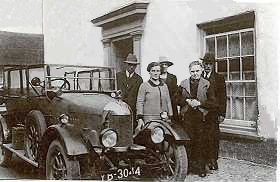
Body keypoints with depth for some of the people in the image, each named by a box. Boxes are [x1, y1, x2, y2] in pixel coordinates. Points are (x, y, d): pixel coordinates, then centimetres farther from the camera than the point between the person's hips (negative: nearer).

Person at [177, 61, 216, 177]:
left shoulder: (206, 85, 6)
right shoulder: (183, 84, 11)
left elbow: (212, 102, 2)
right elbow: (177, 99, 10)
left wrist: (199, 103, -11)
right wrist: (186, 101, -8)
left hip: (201, 117, -1)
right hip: (187, 117, 1)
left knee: (200, 143, 1)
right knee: (187, 142, -1)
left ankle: (200, 167, 11)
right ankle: (187, 166, 9)